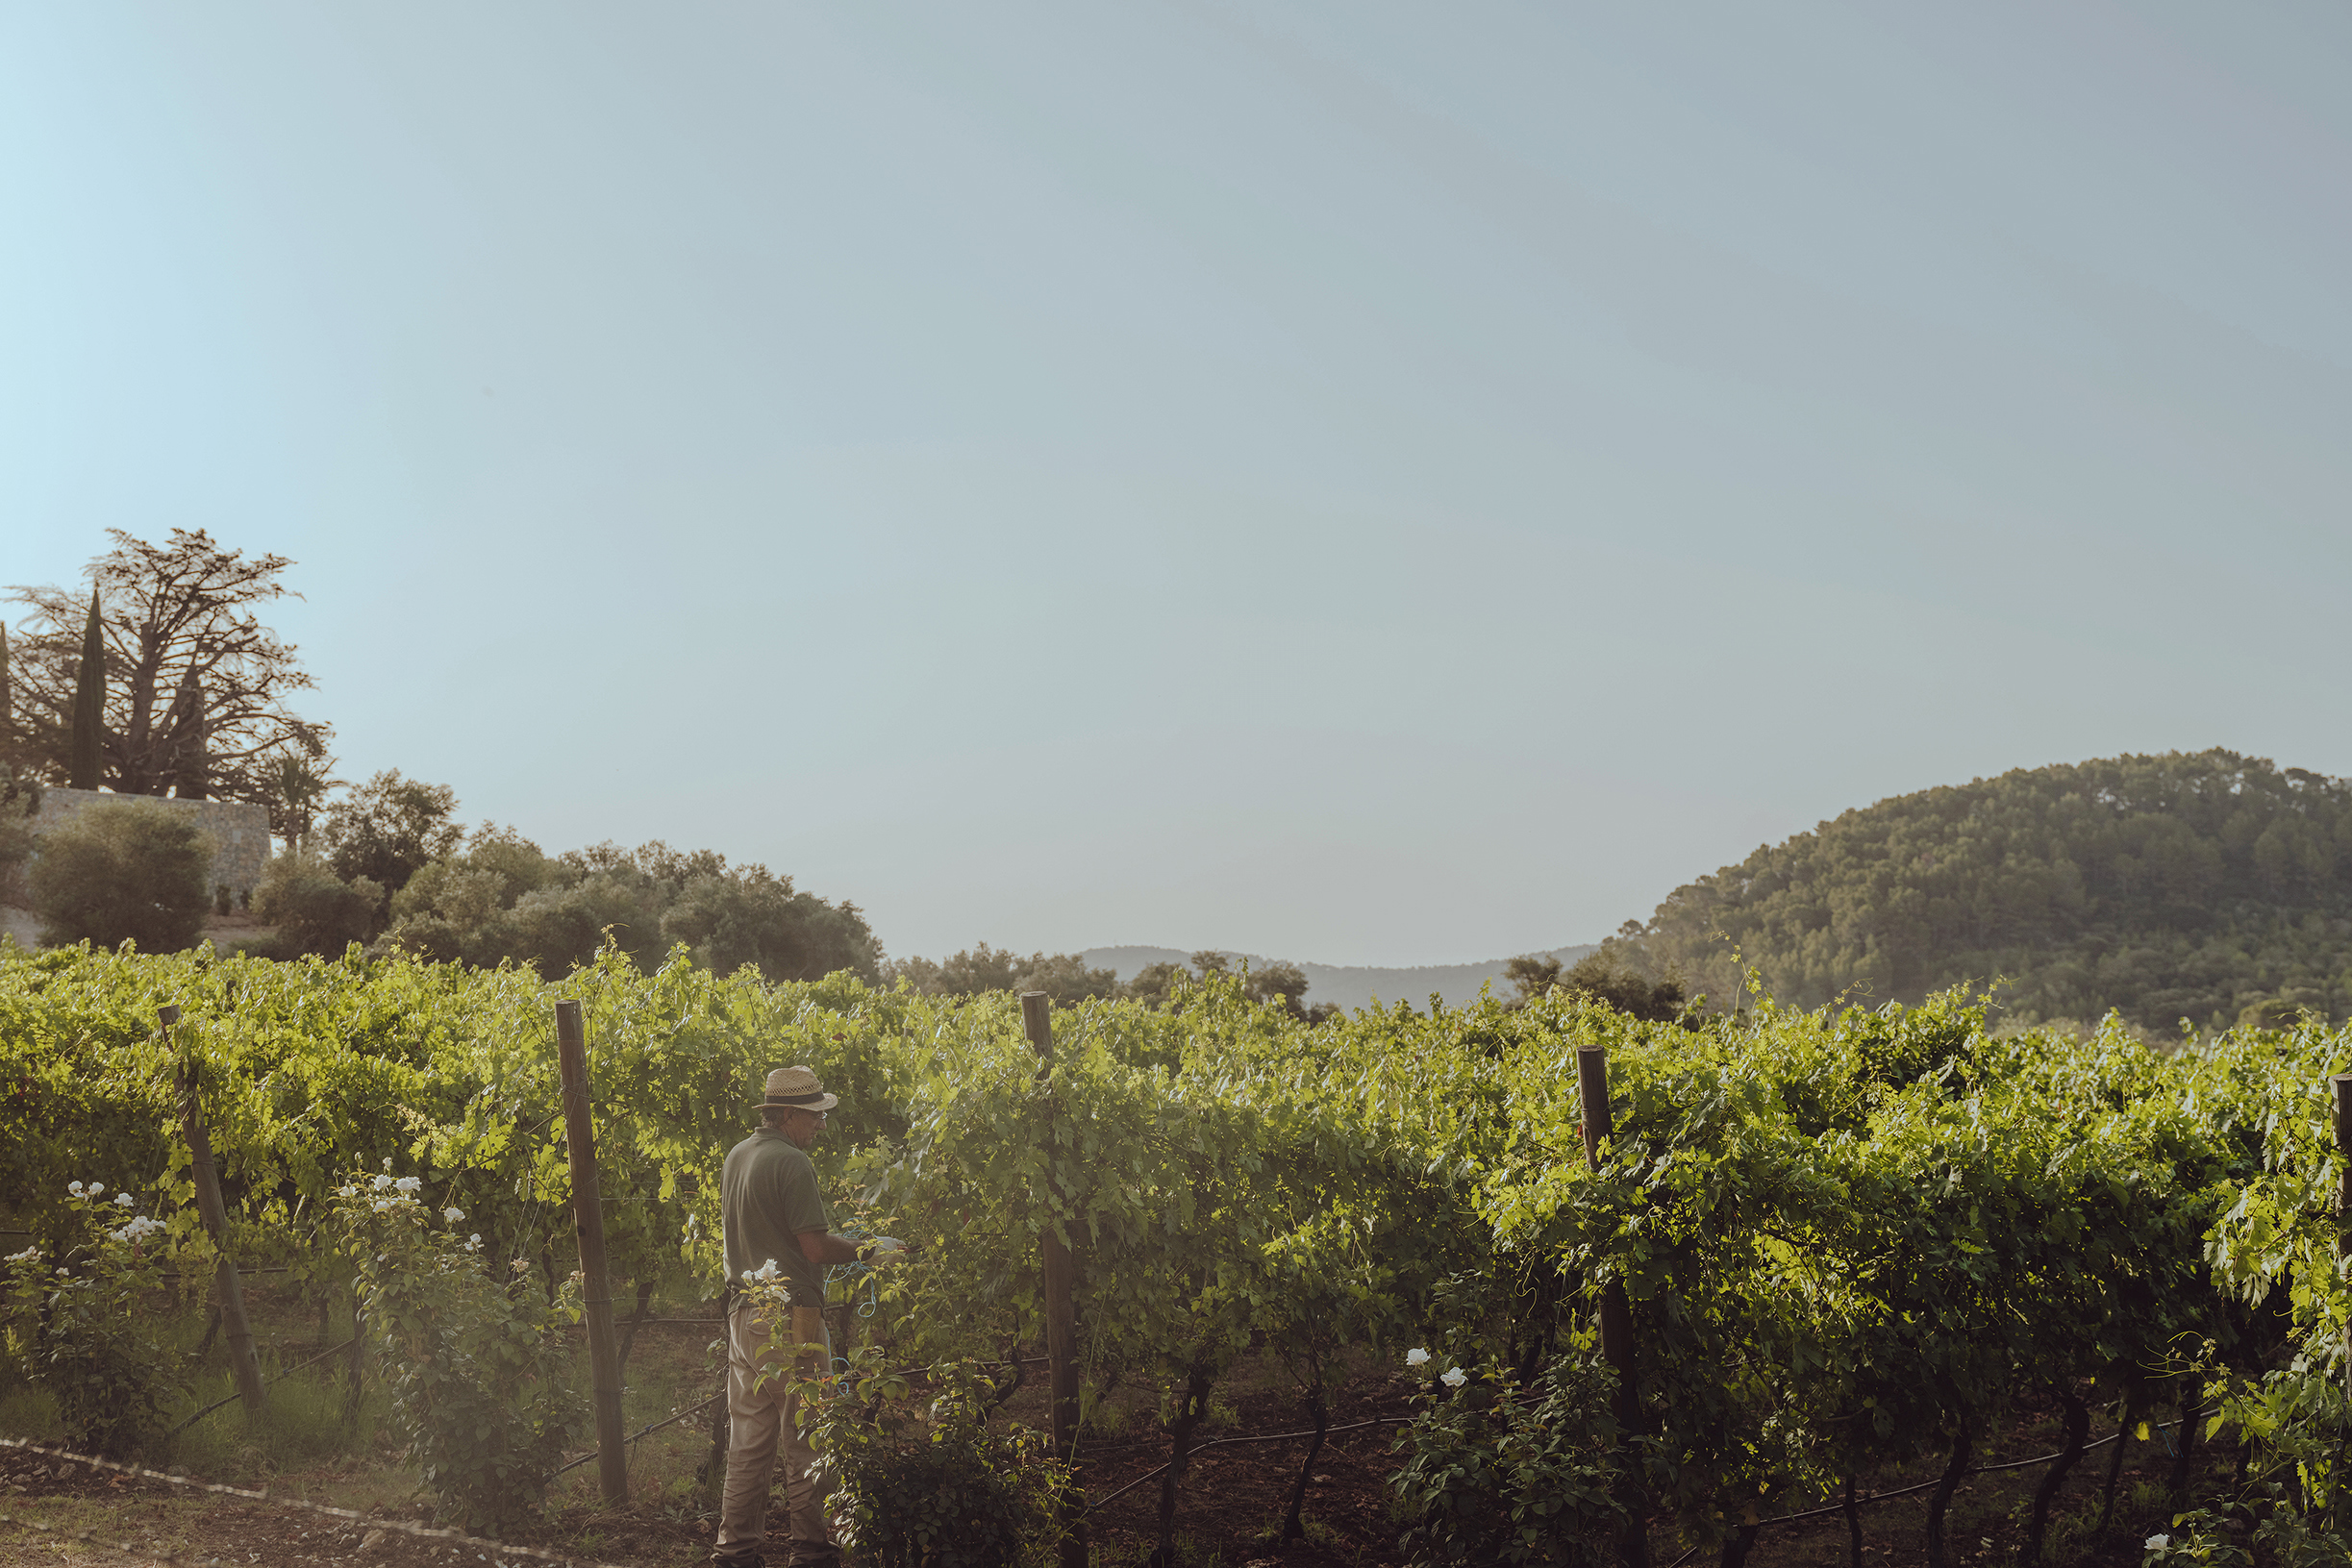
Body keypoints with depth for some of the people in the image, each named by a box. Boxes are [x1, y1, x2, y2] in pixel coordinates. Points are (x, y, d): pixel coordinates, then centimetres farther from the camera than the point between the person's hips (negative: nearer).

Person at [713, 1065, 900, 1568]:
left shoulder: (736, 1156, 12)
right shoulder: (791, 1163, -16)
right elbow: (815, 1247, -19)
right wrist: (869, 1248, -4)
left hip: (743, 1314, 8)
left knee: (748, 1437, 13)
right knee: (804, 1440, 2)